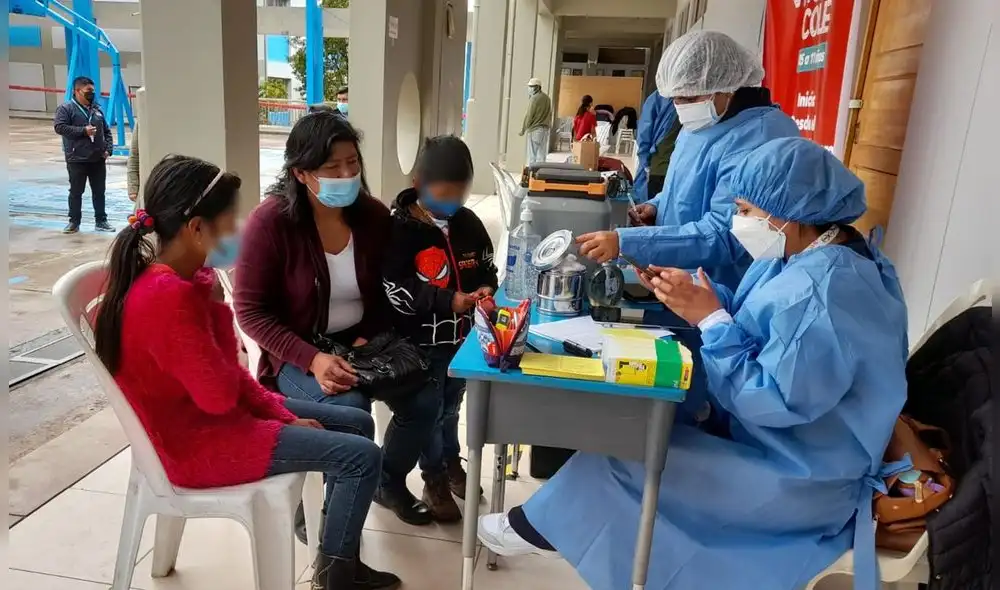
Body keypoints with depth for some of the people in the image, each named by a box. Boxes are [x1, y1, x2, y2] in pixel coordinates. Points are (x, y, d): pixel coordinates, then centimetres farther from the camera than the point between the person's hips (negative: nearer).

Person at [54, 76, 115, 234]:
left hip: (98, 159, 5)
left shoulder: (97, 109, 12)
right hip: (77, 159, -4)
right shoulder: (66, 108, -4)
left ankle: (101, 221, 18)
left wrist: (108, 148, 2)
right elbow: (59, 127, -15)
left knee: (99, 191, 9)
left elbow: (106, 131, 16)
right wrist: (83, 131, -19)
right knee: (76, 191, 4)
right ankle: (74, 222, 14)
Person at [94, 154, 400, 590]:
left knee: (358, 423, 10)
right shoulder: (168, 297, -30)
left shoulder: (177, 280, 2)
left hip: (203, 416, 10)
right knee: (362, 456, -12)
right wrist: (217, 307, -17)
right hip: (196, 443, -10)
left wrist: (283, 415, 1)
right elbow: (220, 396, -25)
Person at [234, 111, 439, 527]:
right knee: (351, 409, -30)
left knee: (424, 400, -14)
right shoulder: (270, 221, -16)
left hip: (361, 344, 4)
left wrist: (369, 338, -12)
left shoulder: (373, 215, -3)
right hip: (297, 355, -4)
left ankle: (388, 483, 17)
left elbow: (386, 293, 7)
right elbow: (251, 311, -14)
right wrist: (311, 359, -26)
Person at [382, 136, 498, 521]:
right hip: (422, 341, -5)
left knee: (452, 406, 23)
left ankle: (451, 461, 46)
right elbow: (395, 290, -23)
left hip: (462, 336, 5)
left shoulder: (468, 223, 0)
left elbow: (487, 267, 12)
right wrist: (448, 301, -30)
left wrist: (486, 288, -11)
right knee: (428, 410, 8)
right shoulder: (400, 228, -17)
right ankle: (434, 479, 28)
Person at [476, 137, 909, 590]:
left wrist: (710, 319, -26)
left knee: (618, 455, -8)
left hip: (799, 479, -9)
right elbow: (761, 321, 7)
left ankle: (539, 525, 18)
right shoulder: (815, 256, 0)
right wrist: (698, 295, -7)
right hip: (784, 446, 10)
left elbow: (777, 402, -31)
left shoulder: (820, 293, -32)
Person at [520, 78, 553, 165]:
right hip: (545, 129, 7)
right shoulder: (547, 98, 12)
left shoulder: (534, 98, -12)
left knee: (532, 155, -4)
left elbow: (529, 115, -11)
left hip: (535, 129, -7)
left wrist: (523, 130, -4)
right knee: (541, 153, 6)